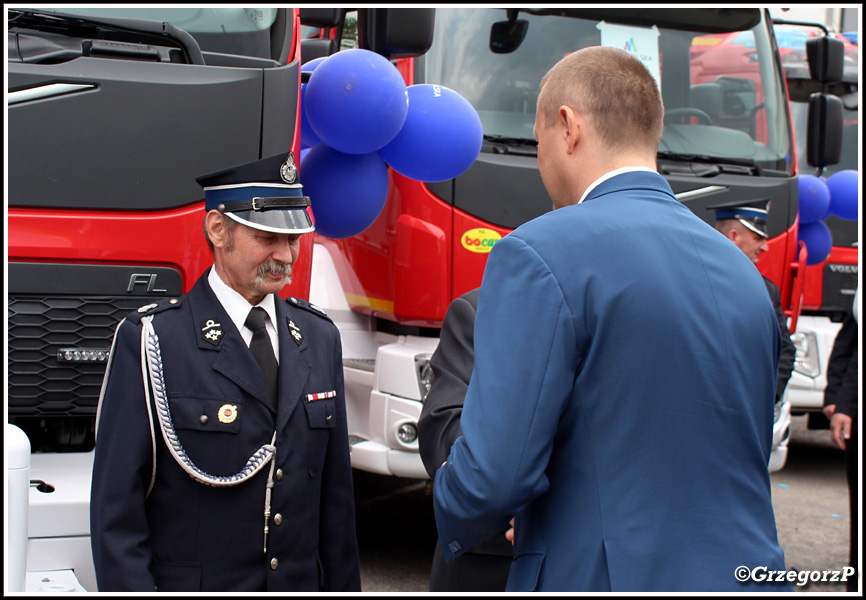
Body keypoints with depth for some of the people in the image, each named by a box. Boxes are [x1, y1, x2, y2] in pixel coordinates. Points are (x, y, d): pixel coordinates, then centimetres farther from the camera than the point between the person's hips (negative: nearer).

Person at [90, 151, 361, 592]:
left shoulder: (319, 337, 7)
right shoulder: (151, 341, -9)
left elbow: (335, 494, 8)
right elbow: (115, 503, -10)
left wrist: (343, 587, 5)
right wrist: (131, 587, -17)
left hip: (300, 585, 4)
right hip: (188, 582, -4)